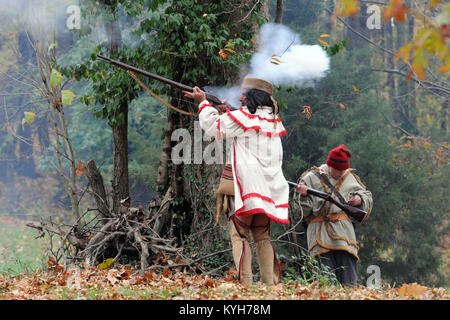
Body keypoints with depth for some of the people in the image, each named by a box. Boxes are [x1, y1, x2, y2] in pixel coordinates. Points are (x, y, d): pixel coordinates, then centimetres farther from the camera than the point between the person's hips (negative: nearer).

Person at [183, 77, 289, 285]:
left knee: (239, 233, -4)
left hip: (247, 187, -7)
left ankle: (245, 282, -14)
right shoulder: (274, 120, 14)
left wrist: (203, 102, 15)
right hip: (270, 188, 7)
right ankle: (270, 282, 5)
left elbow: (213, 126, 2)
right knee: (262, 236, 12)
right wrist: (228, 111, 28)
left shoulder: (243, 117, -8)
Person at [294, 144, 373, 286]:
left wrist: (360, 199, 4)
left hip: (344, 231, 3)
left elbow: (367, 196, 27)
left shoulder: (350, 177, 16)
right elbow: (302, 211, 3)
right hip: (321, 235, -3)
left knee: (349, 283, -6)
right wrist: (303, 195, -16)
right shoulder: (311, 178, 6)